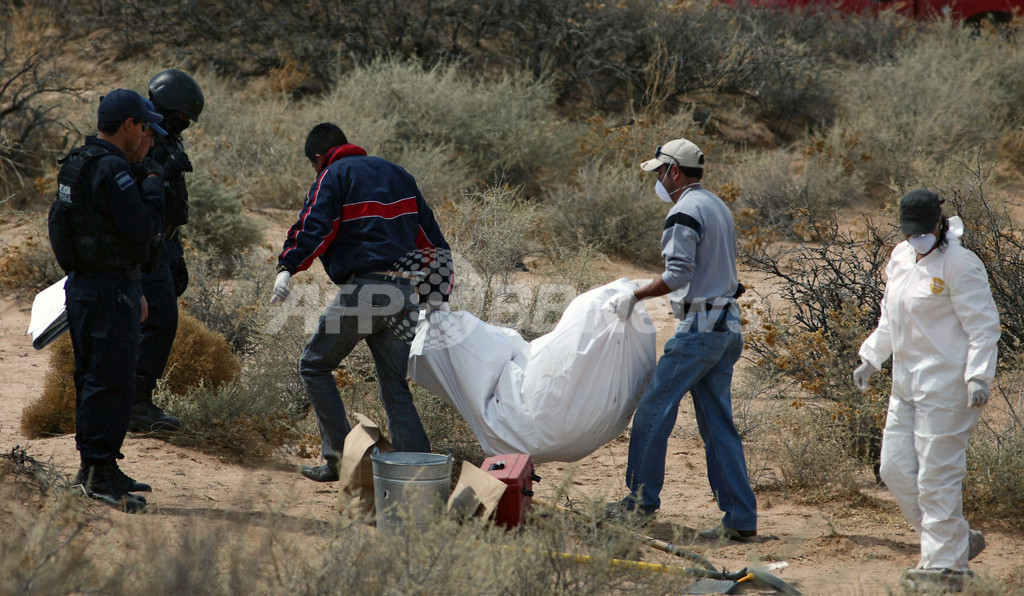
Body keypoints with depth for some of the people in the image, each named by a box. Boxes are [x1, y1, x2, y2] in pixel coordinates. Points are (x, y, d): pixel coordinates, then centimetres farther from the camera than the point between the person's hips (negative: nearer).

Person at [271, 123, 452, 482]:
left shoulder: (333, 176, 4)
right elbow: (430, 234, 23)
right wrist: (439, 293, 26)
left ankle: (340, 458, 2)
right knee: (395, 386, 11)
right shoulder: (397, 175, 23)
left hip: (360, 291, -6)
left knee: (315, 366, 10)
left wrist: (288, 268, -25)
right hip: (403, 295, 6)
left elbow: (315, 226, -15)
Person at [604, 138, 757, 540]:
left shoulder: (685, 212, -10)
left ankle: (641, 502, 2)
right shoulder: (718, 207, 20)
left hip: (699, 327, -9)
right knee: (718, 423, 8)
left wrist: (635, 297, -12)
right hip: (728, 327, 9)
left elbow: (677, 275, -19)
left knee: (653, 411, -2)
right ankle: (740, 518, 3)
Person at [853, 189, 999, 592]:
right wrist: (871, 359, 20)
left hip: (945, 384, -9)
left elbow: (983, 327, -14)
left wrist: (978, 376, -22)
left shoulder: (960, 264, -13)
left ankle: (945, 564, 4)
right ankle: (961, 540, 21)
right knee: (895, 469, 9)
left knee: (936, 476, -6)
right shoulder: (901, 257, 12)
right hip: (907, 384, 9)